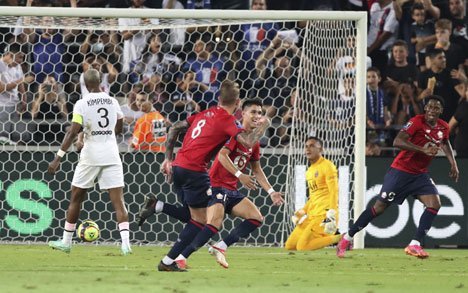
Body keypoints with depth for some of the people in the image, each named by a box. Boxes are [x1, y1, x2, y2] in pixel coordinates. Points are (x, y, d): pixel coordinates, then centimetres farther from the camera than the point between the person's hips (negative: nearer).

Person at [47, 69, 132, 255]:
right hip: (111, 155, 2)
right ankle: (125, 242, -16)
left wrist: (58, 158, -11)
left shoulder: (82, 104, -7)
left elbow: (73, 132, -13)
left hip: (90, 156, -2)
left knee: (76, 198, 13)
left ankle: (66, 242, 20)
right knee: (118, 200, -2)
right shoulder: (113, 102, 5)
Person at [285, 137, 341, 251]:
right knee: (290, 246, 4)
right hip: (311, 215, 9)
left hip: (324, 215, -9)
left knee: (303, 247, -23)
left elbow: (334, 192, -15)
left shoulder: (327, 166, -7)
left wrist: (331, 215, -25)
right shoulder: (309, 171, 21)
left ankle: (339, 238, -12)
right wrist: (302, 212, 20)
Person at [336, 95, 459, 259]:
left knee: (434, 204, -13)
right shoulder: (417, 122, -18)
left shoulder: (443, 127, 3)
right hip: (401, 170, -6)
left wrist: (453, 163, 18)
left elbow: (445, 143, 28)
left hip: (420, 174, 6)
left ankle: (414, 245, -10)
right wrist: (422, 150, -38)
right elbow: (397, 142, -31)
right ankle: (347, 237, 10)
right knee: (380, 207, -4)